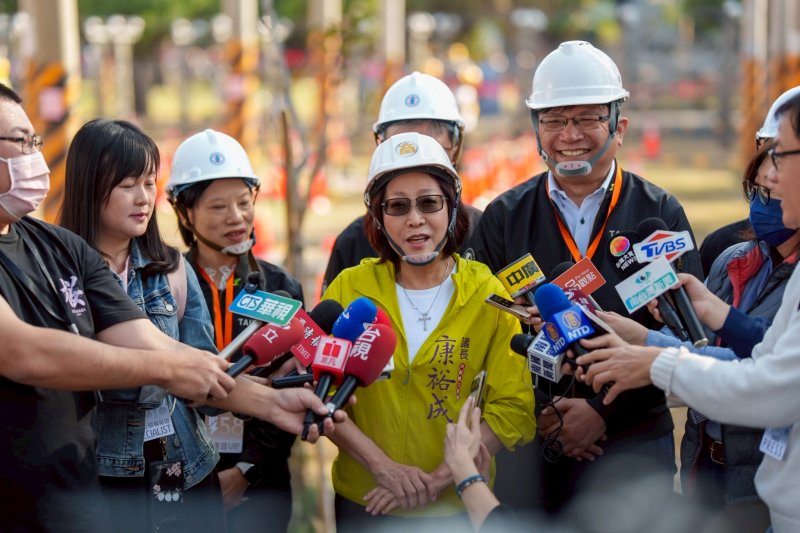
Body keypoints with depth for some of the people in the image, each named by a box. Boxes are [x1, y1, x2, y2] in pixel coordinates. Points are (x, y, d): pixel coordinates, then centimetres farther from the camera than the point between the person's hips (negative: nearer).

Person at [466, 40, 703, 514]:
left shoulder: (660, 214, 2)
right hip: (525, 446, 1)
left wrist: (604, 411, -13)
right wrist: (541, 413, -10)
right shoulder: (503, 218, 6)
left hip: (633, 442, -1)